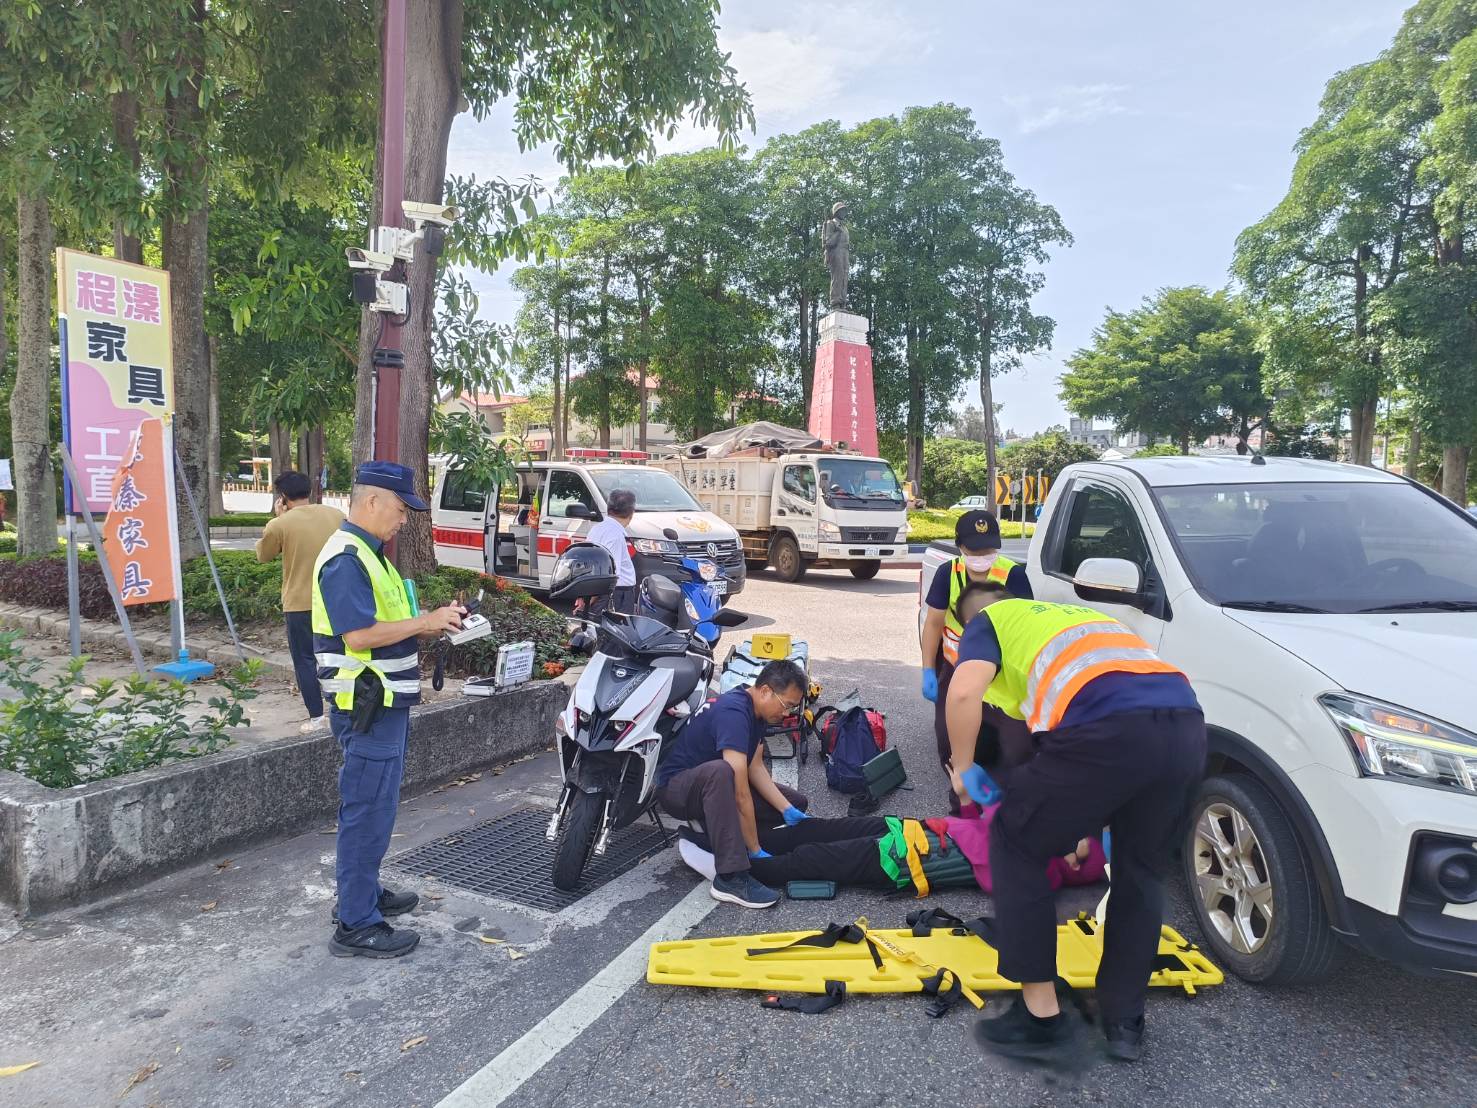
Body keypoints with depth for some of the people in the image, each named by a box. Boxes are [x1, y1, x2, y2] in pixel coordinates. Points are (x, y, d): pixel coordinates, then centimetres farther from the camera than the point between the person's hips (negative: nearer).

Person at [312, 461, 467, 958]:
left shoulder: (367, 553, 15)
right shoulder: (345, 559, -19)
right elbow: (358, 635, -26)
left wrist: (431, 622, 7)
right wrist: (425, 622, -20)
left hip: (385, 702, 11)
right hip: (367, 706, -11)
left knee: (372, 808, 21)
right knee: (368, 812, -3)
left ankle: (364, 893, 35)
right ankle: (356, 925, 8)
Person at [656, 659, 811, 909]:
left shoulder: (757, 710, -1)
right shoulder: (734, 712, -30)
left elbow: (755, 768, -1)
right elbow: (741, 794, -32)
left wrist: (787, 810, -11)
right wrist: (755, 850, -28)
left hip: (718, 786, 9)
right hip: (676, 788, -9)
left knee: (797, 802, 4)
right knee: (720, 771, -43)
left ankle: (714, 832, 0)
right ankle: (730, 877, -38)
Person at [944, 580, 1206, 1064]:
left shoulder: (989, 622, 21)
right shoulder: (1077, 614, 40)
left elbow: (964, 693, -2)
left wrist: (963, 767, 16)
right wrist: (1089, 815, 53)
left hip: (1109, 728, -7)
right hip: (1186, 726, 7)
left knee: (1015, 846, 14)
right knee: (1140, 873, 26)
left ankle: (1040, 1014, 18)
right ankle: (1125, 1022, 31)